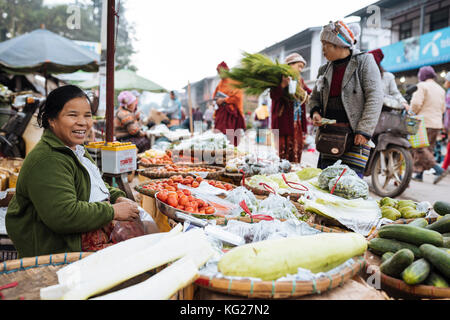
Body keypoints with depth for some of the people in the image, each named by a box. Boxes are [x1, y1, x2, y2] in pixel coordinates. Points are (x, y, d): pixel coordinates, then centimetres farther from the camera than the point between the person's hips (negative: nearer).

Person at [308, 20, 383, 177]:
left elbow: (375, 98, -8)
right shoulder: (326, 69, 17)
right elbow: (314, 97, 24)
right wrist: (315, 112, 1)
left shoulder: (364, 61, 0)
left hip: (355, 135, -5)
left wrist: (364, 131, -15)